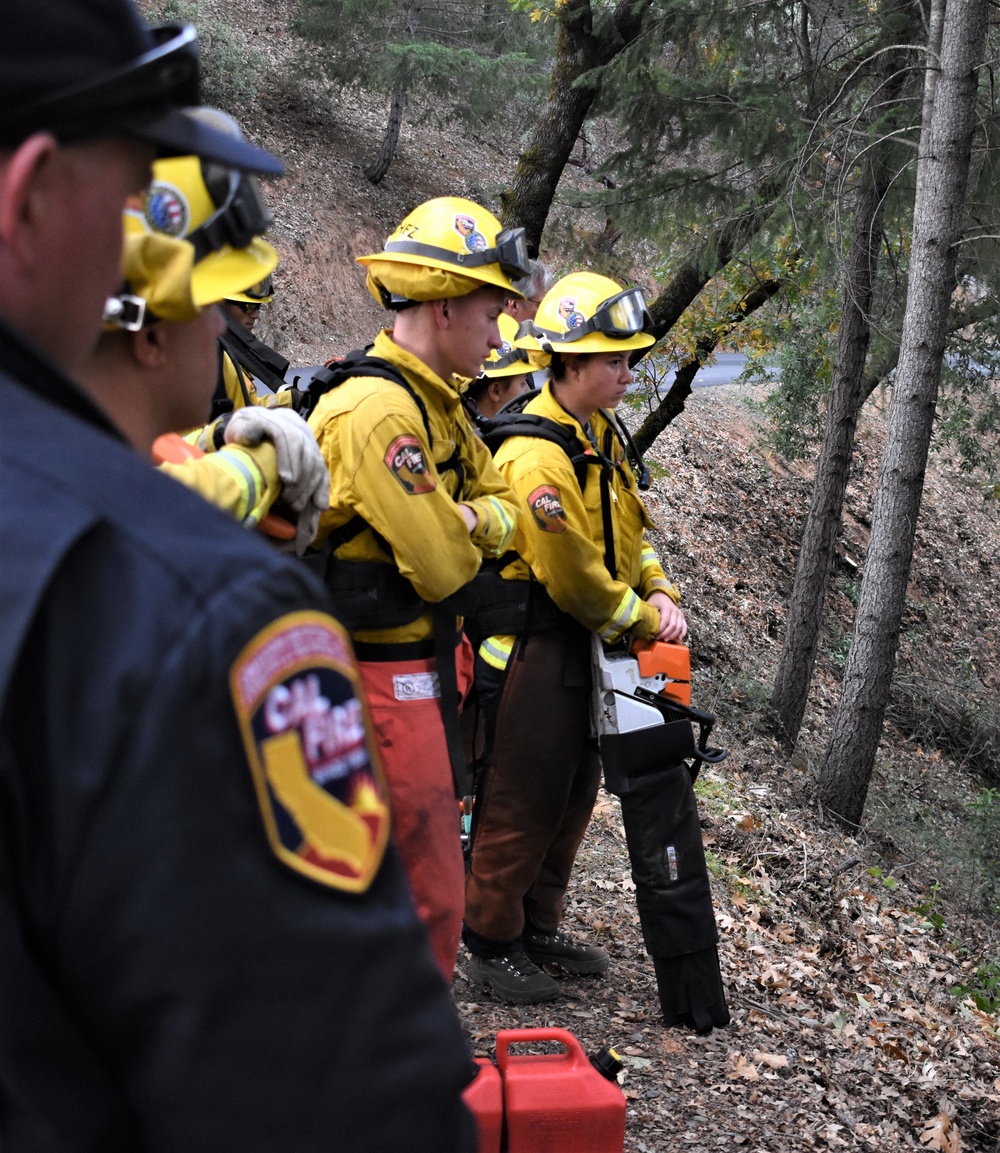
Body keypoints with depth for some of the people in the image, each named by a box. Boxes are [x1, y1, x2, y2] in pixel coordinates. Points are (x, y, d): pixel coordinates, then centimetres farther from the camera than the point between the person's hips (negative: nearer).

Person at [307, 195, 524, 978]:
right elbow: (442, 565, -23)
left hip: (424, 663, 10)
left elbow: (501, 508, 12)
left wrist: (472, 518, -10)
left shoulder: (435, 404, 11)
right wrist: (468, 533, -1)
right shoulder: (377, 411, -23)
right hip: (387, 677, -10)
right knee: (427, 896, -4)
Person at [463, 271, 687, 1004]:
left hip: (590, 644, 10)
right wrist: (638, 621, -10)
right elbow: (571, 573, -23)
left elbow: (632, 527, 16)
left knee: (576, 793, 17)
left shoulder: (605, 435, 8)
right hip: (538, 647, -10)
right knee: (525, 800, 0)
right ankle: (491, 942, 15)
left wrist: (660, 594, 0)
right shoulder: (535, 456, -24)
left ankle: (538, 927, 31)